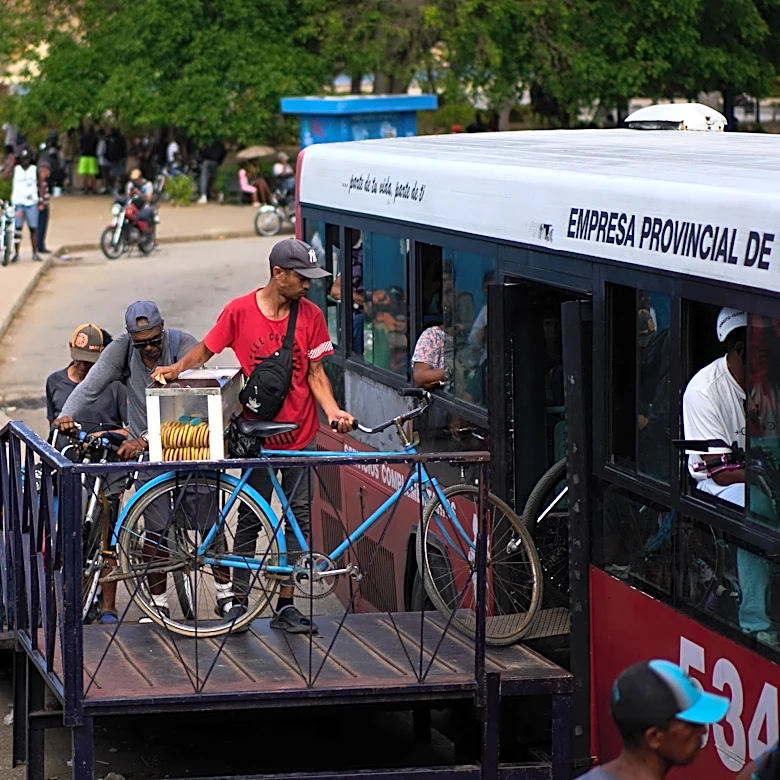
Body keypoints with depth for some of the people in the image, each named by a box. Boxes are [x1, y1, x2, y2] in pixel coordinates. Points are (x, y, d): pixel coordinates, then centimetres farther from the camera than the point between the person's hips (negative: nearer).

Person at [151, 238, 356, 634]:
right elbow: (206, 349, 4)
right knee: (251, 517, 1)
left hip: (300, 434, 3)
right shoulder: (240, 310, -6)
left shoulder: (310, 315, 1)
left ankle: (285, 605, 10)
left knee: (298, 517, 4)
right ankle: (237, 599, 11)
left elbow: (315, 372, 3)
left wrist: (332, 409, -12)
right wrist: (178, 367, -14)